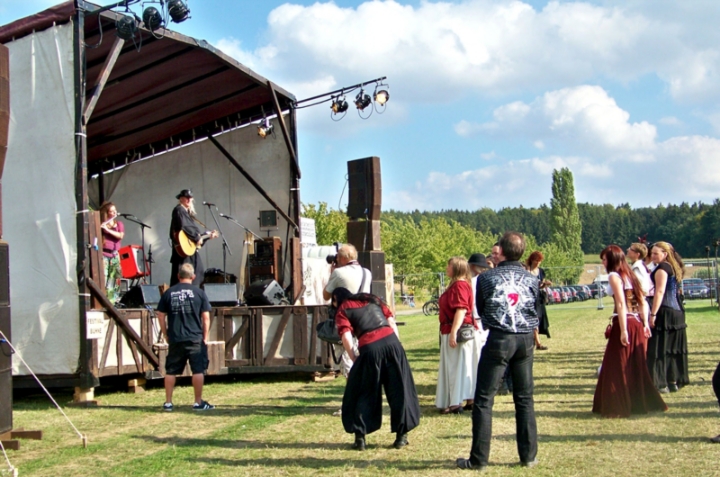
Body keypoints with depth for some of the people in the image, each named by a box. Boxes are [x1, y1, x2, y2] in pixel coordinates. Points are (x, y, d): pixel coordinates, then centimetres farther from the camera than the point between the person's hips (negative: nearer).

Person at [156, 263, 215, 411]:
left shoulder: (168, 293, 5)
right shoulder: (199, 293, 0)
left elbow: (161, 316, 5)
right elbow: (206, 317, -1)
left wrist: (166, 334, 14)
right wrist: (205, 337, 5)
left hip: (175, 339, 2)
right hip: (195, 338, -2)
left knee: (170, 371, 10)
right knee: (198, 370, 4)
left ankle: (168, 403, 14)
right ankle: (198, 402, 6)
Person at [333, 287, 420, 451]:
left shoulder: (342, 310, 15)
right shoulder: (371, 299, 28)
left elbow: (347, 337, -2)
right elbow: (392, 321, 18)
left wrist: (354, 359, 3)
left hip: (369, 347, -3)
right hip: (390, 339, 3)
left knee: (364, 392, 11)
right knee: (399, 389, 10)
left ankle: (360, 437, 8)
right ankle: (401, 436, 12)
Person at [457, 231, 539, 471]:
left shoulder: (487, 278, -3)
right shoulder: (531, 279, 4)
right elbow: (534, 307, 13)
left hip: (499, 340, -3)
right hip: (526, 340, 4)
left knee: (484, 400, 1)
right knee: (524, 399, 12)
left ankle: (479, 459, 1)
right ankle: (529, 455, 15)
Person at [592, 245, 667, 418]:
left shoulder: (614, 276, -10)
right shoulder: (630, 274, 14)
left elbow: (621, 304, -18)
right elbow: (641, 302, 13)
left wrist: (623, 330, -20)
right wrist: (645, 324, 15)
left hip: (624, 323, -8)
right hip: (637, 323, 8)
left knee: (617, 366, -1)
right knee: (636, 366, 15)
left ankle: (618, 407, 1)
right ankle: (640, 402, 21)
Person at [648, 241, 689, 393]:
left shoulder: (662, 268, -12)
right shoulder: (674, 267, 16)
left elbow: (660, 292, -19)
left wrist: (653, 314, -21)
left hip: (665, 312, -10)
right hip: (677, 311, 10)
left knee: (659, 349, -6)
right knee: (673, 347, 12)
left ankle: (661, 384, -7)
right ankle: (673, 381, 17)